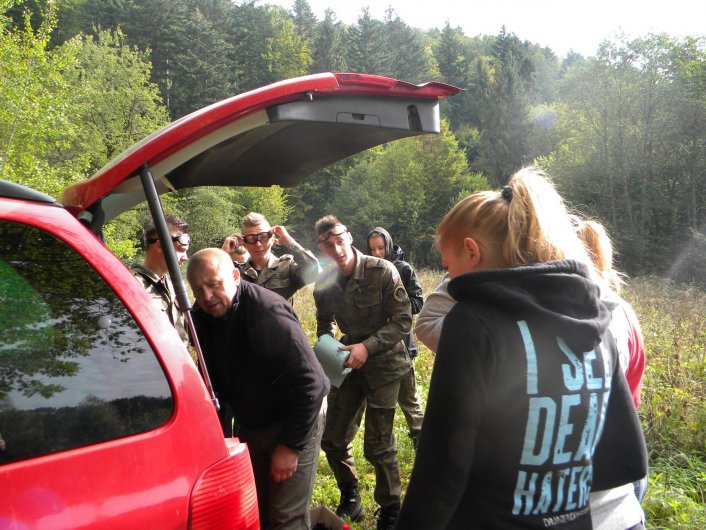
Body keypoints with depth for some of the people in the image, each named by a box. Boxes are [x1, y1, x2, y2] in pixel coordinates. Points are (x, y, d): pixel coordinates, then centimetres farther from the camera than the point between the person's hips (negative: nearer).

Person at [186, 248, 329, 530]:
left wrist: (290, 445, -24)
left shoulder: (267, 312, -27)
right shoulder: (201, 318, -4)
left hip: (295, 420, -7)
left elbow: (309, 381, -28)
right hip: (249, 423, 7)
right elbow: (216, 380, 10)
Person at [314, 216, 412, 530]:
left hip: (383, 363, -5)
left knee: (378, 445, -2)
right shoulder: (324, 284, -3)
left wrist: (367, 346, -24)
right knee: (333, 438, 9)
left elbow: (403, 321, -16)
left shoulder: (382, 271, -17)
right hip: (350, 361, 5)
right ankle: (350, 500, 34)